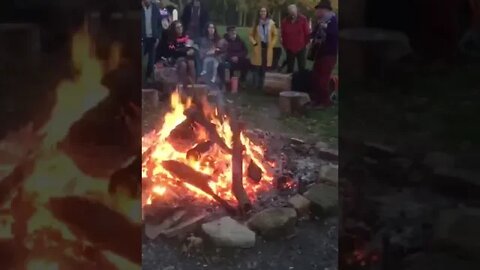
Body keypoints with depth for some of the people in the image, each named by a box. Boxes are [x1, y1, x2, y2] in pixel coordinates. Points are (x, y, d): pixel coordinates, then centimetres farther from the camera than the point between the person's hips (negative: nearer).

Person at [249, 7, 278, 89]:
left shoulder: (271, 23, 3)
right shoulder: (256, 23, 7)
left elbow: (275, 35, 7)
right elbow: (251, 35, 11)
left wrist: (271, 44, -3)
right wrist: (254, 43, -4)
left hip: (267, 48, 0)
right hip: (258, 48, 0)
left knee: (264, 69, 2)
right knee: (257, 69, -6)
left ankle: (261, 86, 10)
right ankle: (255, 86, -1)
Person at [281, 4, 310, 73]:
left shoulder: (303, 19, -8)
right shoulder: (285, 21, -2)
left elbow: (307, 32, -4)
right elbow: (283, 35, 5)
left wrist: (306, 43, -2)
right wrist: (284, 45, 6)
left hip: (301, 48, -2)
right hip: (289, 48, 2)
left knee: (302, 68, 5)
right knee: (289, 68, 11)